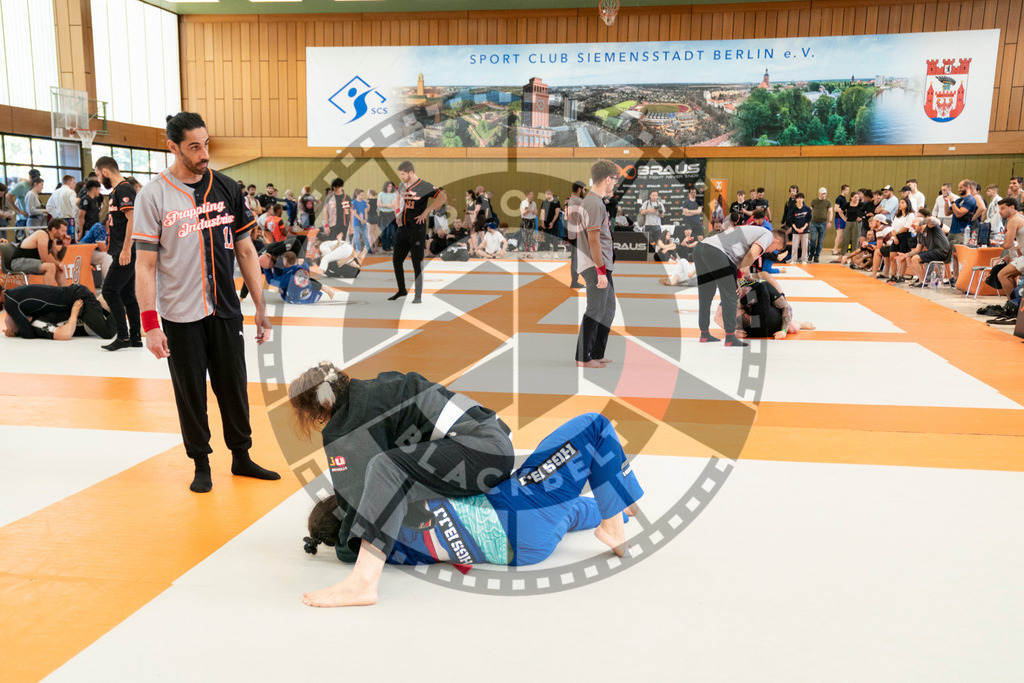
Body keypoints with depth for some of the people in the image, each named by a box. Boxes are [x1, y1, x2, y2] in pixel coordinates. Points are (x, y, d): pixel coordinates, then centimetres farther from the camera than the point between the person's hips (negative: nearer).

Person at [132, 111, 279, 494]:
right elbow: (146, 265, -7)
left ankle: (241, 457, 26)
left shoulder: (226, 188, 5)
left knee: (233, 387, 10)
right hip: (179, 317, -3)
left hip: (226, 311, 3)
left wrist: (261, 308, 6)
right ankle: (201, 464, 23)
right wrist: (150, 324, -13)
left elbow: (245, 251, 9)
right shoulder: (154, 195, -6)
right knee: (190, 393, 7)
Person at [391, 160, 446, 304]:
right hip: (403, 228, 7)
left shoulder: (424, 186, -12)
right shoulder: (402, 186, 11)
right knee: (396, 260, 10)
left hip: (417, 229, -7)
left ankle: (418, 296, 1)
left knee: (417, 263, -6)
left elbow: (443, 197, -24)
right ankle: (402, 290, 27)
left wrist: (426, 212, -27)